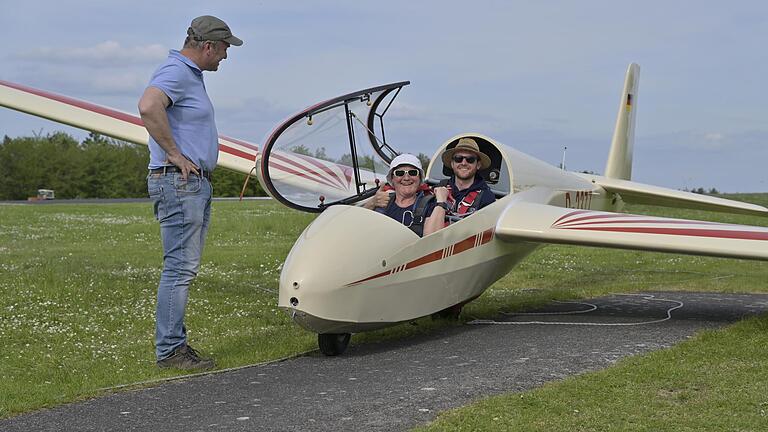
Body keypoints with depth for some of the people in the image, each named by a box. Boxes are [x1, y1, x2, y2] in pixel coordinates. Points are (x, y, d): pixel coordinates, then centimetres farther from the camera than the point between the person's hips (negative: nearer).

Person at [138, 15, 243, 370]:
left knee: (185, 267, 12)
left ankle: (175, 342, 17)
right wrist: (174, 154, -25)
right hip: (178, 183, -10)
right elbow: (148, 106, -34)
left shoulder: (191, 75, 20)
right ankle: (169, 350, -5)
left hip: (197, 183, 10)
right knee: (179, 267, -9)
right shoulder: (175, 72, -13)